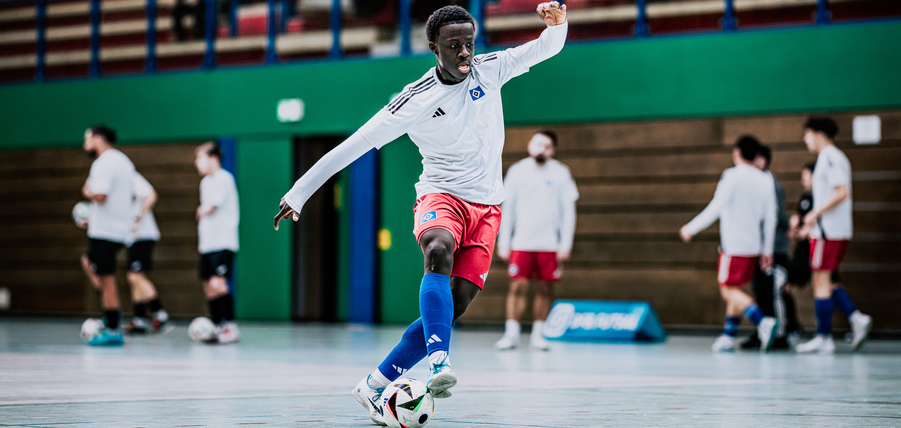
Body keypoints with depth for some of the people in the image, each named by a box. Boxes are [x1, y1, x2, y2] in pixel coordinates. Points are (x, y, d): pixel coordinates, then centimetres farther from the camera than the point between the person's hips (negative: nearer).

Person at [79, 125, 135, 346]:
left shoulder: (103, 164, -15)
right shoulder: (123, 161, 16)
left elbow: (100, 196, -27)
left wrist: (88, 193, -4)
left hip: (104, 231, -10)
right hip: (120, 227, 10)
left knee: (106, 279, -6)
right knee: (88, 262, 25)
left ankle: (113, 331, -5)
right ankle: (112, 311, 16)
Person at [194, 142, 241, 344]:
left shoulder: (224, 179, -10)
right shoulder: (205, 182, 17)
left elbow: (210, 208, -13)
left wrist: (201, 211, 6)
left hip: (223, 242, -9)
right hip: (207, 243, 9)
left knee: (218, 283, -19)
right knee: (209, 287, 7)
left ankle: (231, 327, -15)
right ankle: (218, 328, 14)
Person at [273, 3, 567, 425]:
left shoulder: (489, 70, 1)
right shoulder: (415, 101, -9)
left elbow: (547, 47, 8)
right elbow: (352, 147, -8)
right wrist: (298, 194, -9)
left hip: (486, 207, 3)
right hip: (440, 196, -3)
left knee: (453, 306, -10)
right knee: (439, 250, -38)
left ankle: (376, 387, 1)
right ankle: (438, 362, -52)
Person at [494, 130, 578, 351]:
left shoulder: (560, 173, 2)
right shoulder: (517, 171, 5)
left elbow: (568, 210, 3)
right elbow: (507, 209, 9)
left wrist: (566, 245, -4)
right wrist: (503, 243, 4)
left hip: (550, 243, 0)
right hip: (521, 242, 0)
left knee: (545, 289, 1)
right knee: (518, 286, -8)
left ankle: (537, 334, 10)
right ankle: (511, 334, -3)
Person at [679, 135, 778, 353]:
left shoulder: (733, 176, -10)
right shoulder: (766, 180, 8)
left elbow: (715, 208, -14)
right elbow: (770, 218, 10)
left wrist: (691, 228, -4)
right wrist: (767, 250, 16)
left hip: (733, 245, -7)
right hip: (754, 245, 7)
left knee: (729, 290, -5)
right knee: (734, 290, 16)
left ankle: (763, 321, -24)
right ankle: (728, 337, 16)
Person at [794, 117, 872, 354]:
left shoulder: (829, 158, -13)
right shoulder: (835, 157, 18)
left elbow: (842, 192, -23)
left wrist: (816, 213, -18)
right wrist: (813, 223, 22)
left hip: (829, 230, -10)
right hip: (838, 230, 10)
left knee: (821, 283, -5)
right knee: (822, 282, 14)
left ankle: (823, 338, -2)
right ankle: (856, 318, 5)